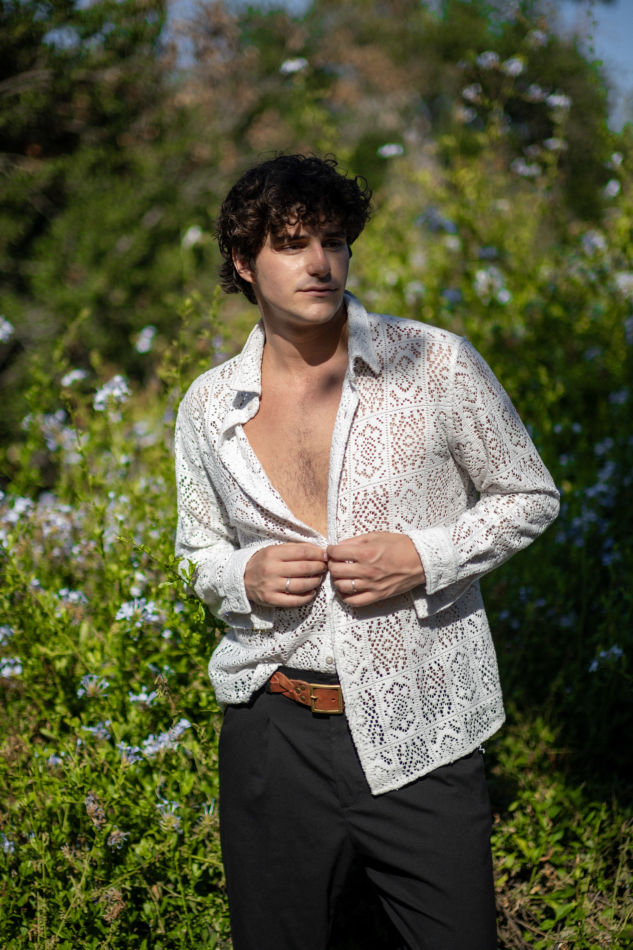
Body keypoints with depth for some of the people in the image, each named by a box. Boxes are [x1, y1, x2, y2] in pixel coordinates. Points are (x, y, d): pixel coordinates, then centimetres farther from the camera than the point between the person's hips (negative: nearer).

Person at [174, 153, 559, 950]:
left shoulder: (435, 364, -5)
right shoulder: (209, 406, 3)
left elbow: (529, 496, 4)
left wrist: (424, 557, -13)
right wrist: (244, 576, -7)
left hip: (421, 734, -2)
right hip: (273, 731, 2)